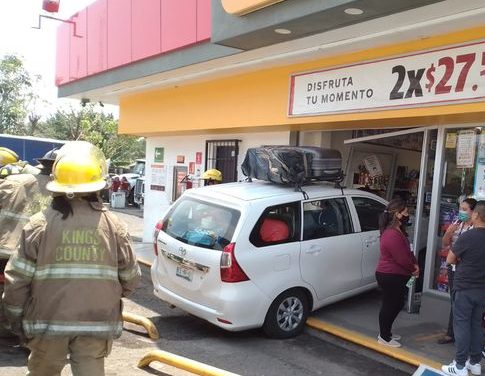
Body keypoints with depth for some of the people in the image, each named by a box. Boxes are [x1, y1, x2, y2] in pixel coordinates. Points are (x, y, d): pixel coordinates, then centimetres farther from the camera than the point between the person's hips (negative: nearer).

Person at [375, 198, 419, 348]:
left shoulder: (399, 231, 8)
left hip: (396, 276, 10)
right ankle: (384, 337, 19)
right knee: (389, 305, 4)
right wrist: (413, 269, -6)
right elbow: (402, 259, -23)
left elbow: (408, 250, 15)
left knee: (397, 304, 20)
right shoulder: (392, 235, -26)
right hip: (390, 277, -10)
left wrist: (414, 265, 0)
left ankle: (386, 332, 35)